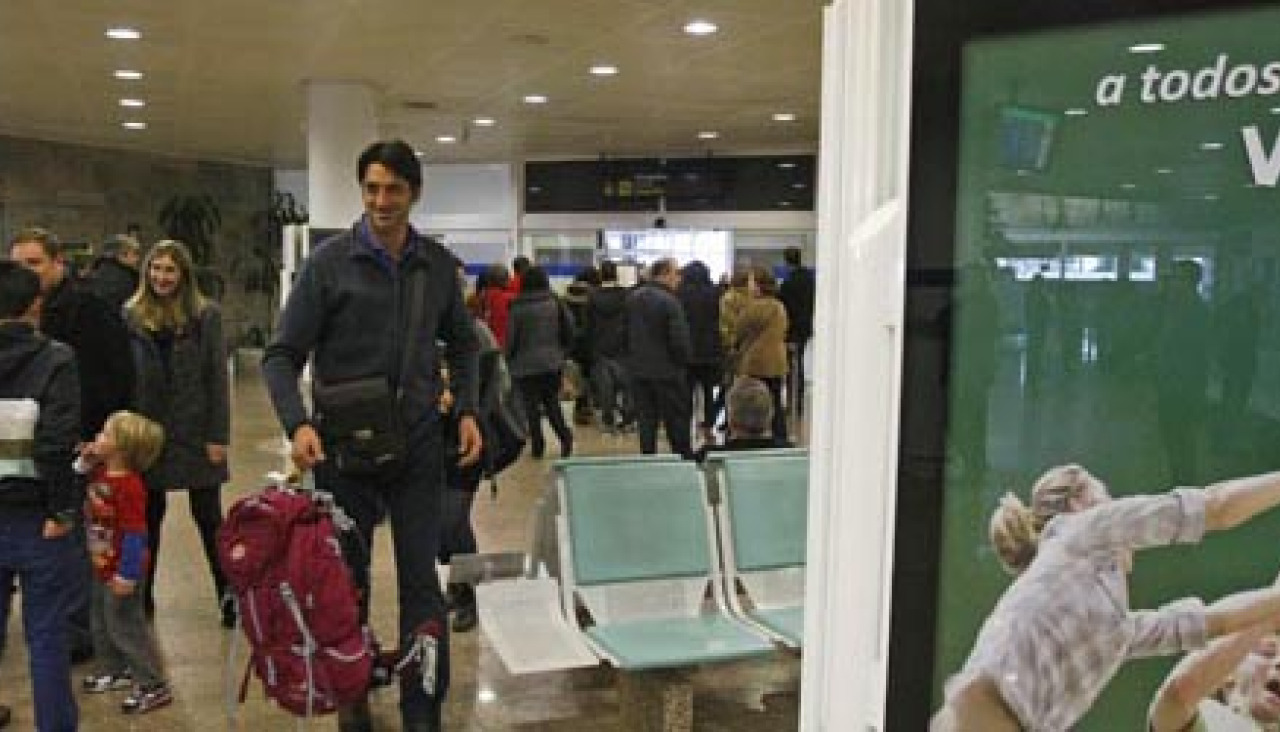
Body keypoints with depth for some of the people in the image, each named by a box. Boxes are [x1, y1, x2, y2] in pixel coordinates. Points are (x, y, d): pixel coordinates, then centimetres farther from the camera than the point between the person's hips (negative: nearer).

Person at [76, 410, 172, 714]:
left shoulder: (129, 486, -28)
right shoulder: (101, 473, -1)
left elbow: (135, 533, -28)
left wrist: (127, 574, -26)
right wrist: (84, 461, 0)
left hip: (120, 571, -10)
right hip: (101, 565, 10)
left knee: (126, 626, 0)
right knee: (102, 623, 24)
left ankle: (154, 686, 10)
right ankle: (113, 671, 44)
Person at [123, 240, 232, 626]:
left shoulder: (205, 315, -3)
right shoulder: (131, 315, 2)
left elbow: (217, 376, -5)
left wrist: (218, 436, -9)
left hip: (195, 432, -2)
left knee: (208, 518, 5)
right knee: (148, 517, 13)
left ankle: (230, 599, 12)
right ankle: (143, 597, 25)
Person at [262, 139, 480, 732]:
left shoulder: (438, 264, 4)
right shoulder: (330, 261, -6)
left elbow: (461, 343, 17)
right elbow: (282, 355, -6)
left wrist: (466, 409, 4)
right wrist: (297, 422, -22)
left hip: (418, 445, 2)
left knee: (421, 582, 3)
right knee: (347, 579, 12)